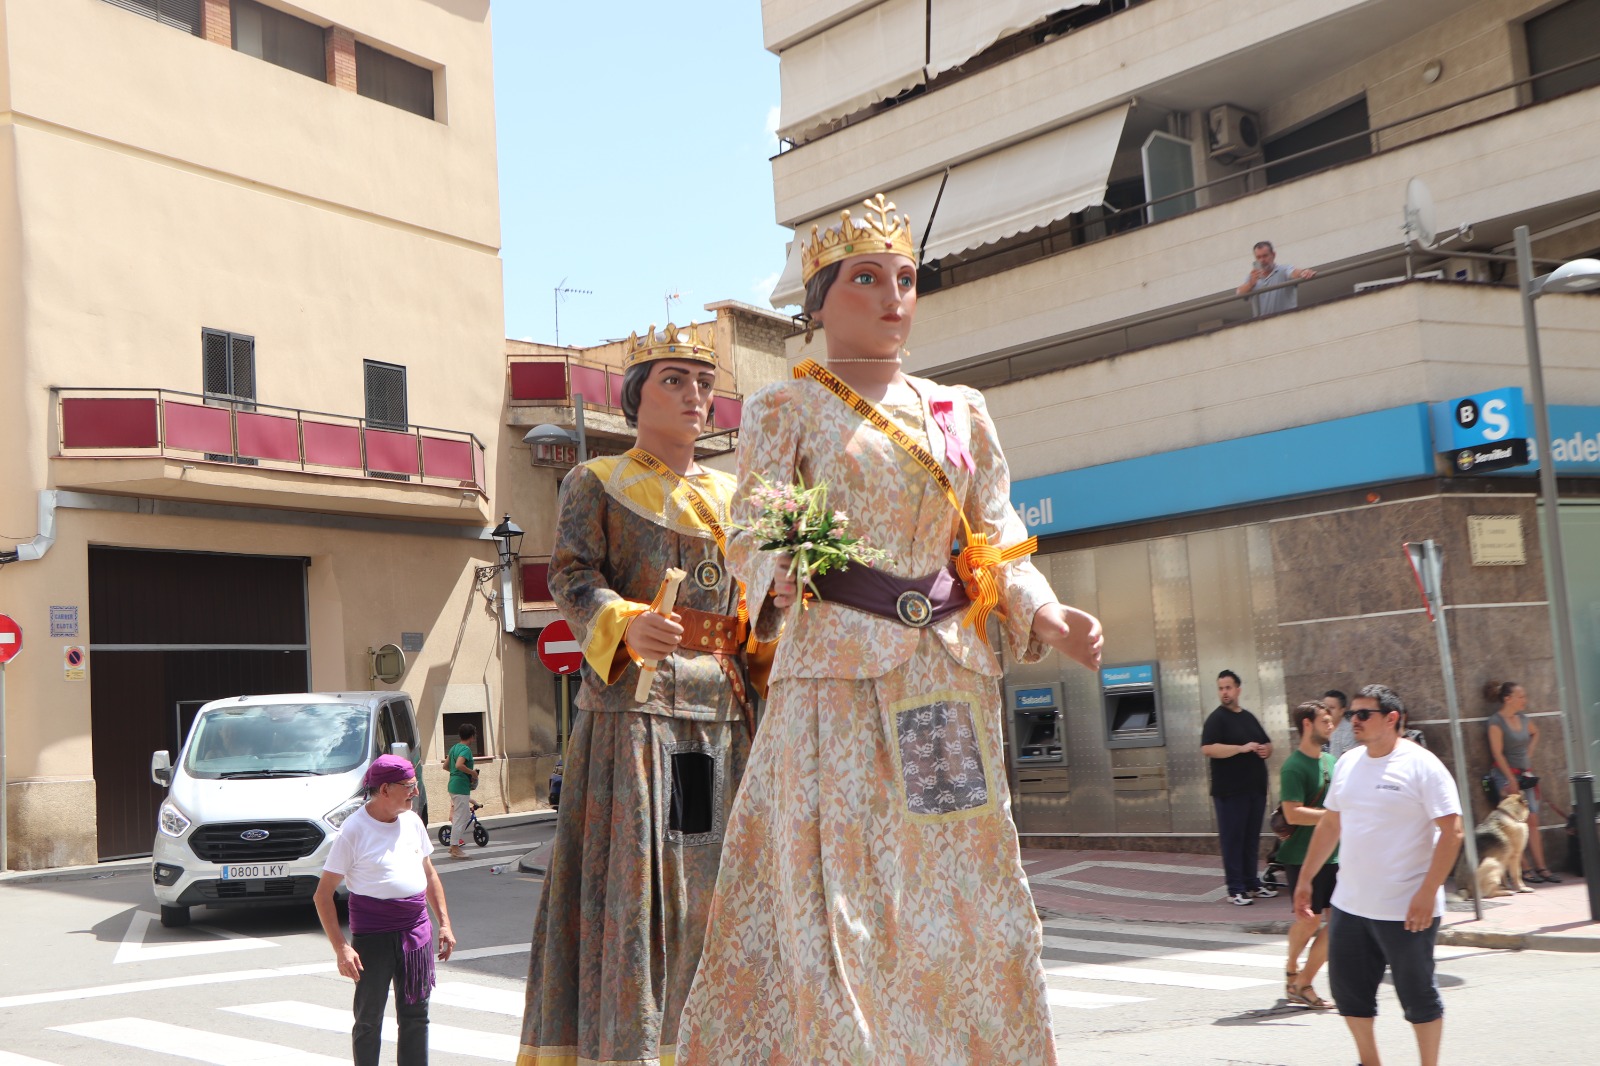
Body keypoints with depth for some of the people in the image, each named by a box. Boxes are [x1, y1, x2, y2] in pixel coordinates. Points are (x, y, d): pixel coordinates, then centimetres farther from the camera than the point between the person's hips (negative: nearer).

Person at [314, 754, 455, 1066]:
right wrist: (341, 948, -17)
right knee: (369, 1018, 3)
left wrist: (444, 923, 14)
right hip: (372, 934, -5)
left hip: (416, 929, 5)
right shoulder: (353, 831, -10)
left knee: (415, 1014, 10)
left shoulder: (412, 821, 8)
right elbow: (322, 895, -10)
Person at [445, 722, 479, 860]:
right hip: (461, 786, -10)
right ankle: (455, 849, -2)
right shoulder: (466, 749, -15)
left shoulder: (454, 747, 12)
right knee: (460, 818, -4)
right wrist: (472, 772, -17)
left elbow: (446, 765, 17)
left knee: (466, 817, 18)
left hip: (453, 785, 10)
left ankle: (455, 844, 21)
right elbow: (459, 765, -29)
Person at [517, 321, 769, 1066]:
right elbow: (572, 579, -7)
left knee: (714, 888, 4)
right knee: (629, 884, -9)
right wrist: (628, 625, -27)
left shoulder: (731, 496, 20)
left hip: (724, 717, 5)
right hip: (633, 709, -5)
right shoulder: (595, 483, 7)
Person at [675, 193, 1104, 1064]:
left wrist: (1047, 616, -5)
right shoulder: (787, 408, 5)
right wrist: (783, 572, -26)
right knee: (843, 893, -8)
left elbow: (997, 542, 14)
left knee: (962, 899, 5)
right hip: (839, 673, -4)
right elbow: (749, 539, -3)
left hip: (951, 675, 4)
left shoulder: (959, 411, 16)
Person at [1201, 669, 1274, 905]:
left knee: (1252, 839, 12)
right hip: (1230, 791, -6)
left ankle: (1252, 883, 20)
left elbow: (1267, 743, 24)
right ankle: (1235, 890, -1)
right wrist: (1241, 748, -24)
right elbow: (1207, 749, -20)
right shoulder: (1216, 718, -6)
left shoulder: (1249, 717, 15)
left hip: (1256, 789, 7)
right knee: (1232, 839, -3)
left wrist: (1266, 750, -1)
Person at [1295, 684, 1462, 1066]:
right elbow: (1330, 823, 19)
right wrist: (1305, 879, 17)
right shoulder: (1348, 763, 10)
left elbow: (1452, 831, -15)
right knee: (1348, 990, 13)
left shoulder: (1421, 765, -11)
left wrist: (1428, 893, -21)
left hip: (1406, 910, -7)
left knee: (1418, 996, 5)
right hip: (1349, 906, 7)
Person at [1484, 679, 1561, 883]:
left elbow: (1535, 732, 30)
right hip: (1506, 775, -7)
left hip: (1525, 774, 7)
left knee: (1533, 822, 4)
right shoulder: (1496, 722, -12)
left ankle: (1541, 867, 7)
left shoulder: (1523, 719, 8)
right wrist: (1511, 780, -17)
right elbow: (1498, 753, -15)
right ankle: (1524, 869, -3)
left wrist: (1530, 751, 15)